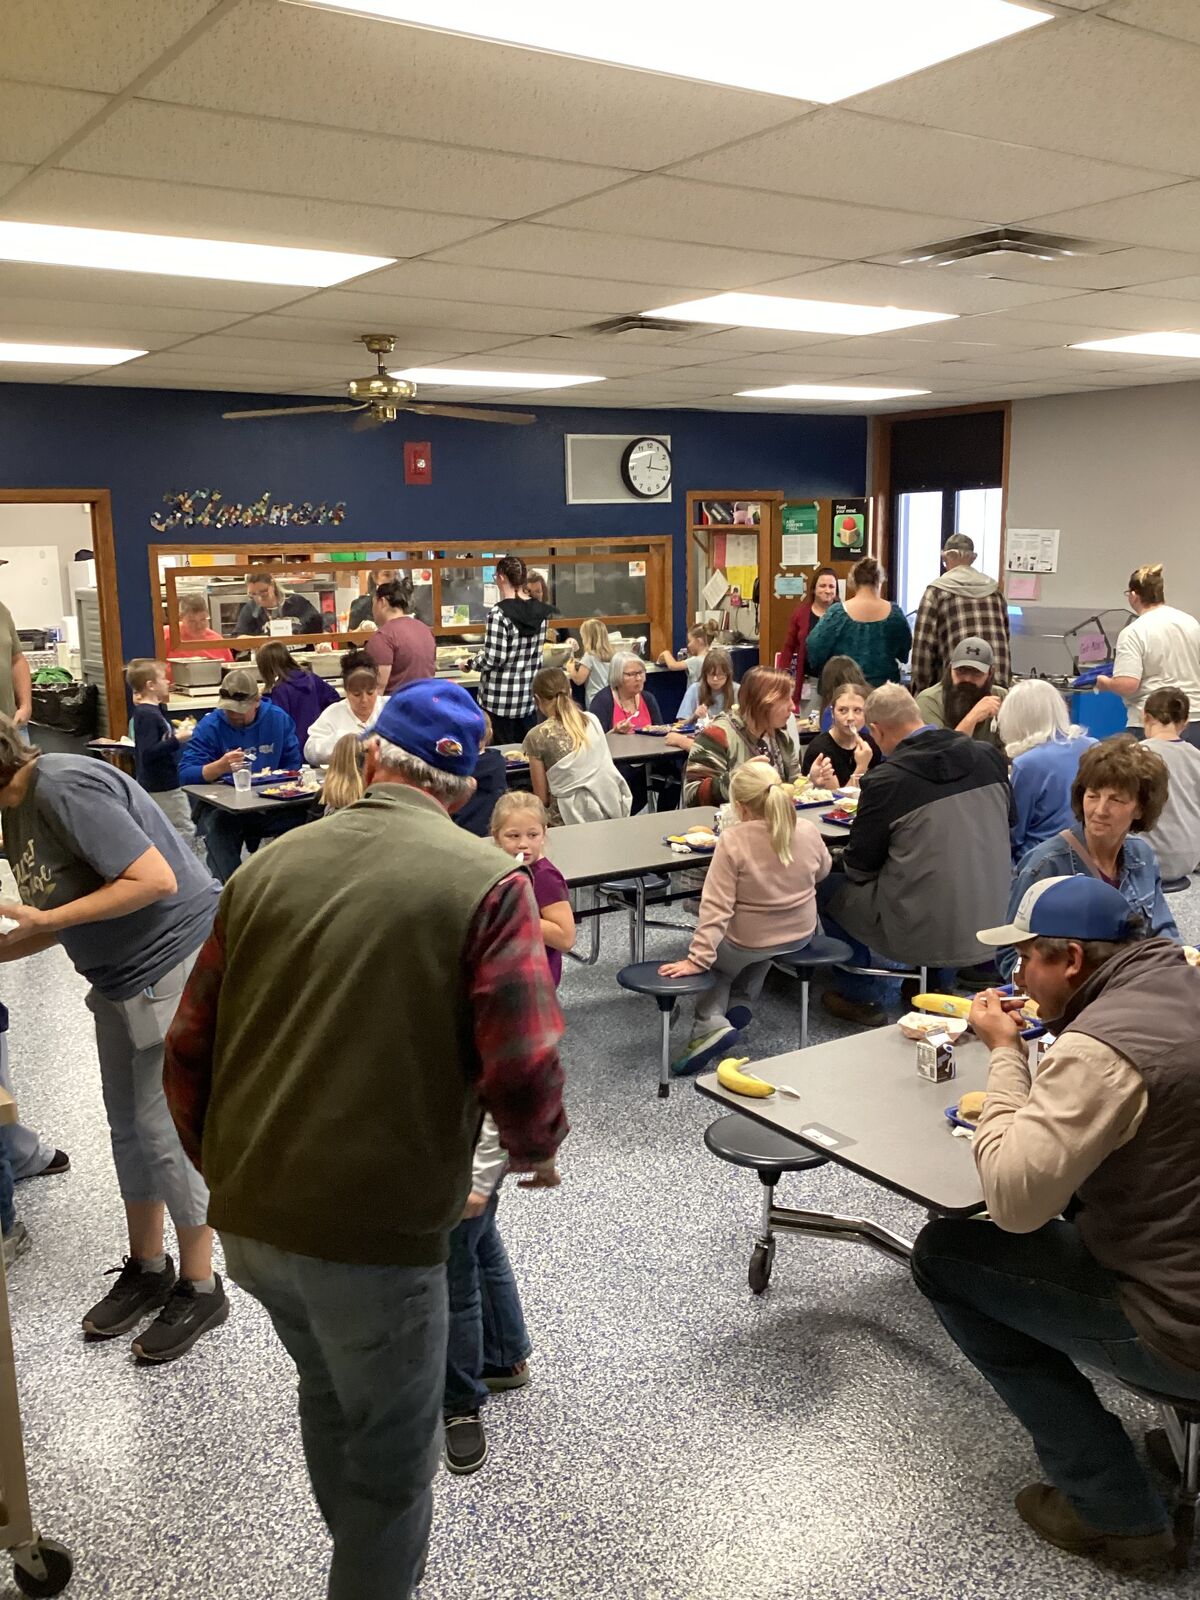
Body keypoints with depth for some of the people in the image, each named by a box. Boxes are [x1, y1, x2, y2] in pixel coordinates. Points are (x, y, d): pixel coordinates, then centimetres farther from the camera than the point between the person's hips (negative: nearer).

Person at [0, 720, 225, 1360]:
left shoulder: (64, 788, -22)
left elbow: (156, 879, -28)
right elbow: (61, 920, 12)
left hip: (177, 960, -9)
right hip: (122, 972, 10)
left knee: (164, 1128, -2)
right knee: (127, 1122, 16)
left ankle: (200, 1289, 15)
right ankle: (147, 1267, 33)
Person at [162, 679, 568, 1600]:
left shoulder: (269, 867, 2)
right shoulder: (487, 882, -11)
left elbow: (188, 1051, 7)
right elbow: (524, 1069, -18)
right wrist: (538, 1149, 4)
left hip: (247, 1220, 6)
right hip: (377, 1228, -6)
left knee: (329, 1392, 31)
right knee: (391, 1460, 17)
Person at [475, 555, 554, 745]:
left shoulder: (499, 613, -16)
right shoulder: (539, 611, 3)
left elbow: (493, 659, -18)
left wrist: (472, 662, 0)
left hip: (500, 698, -6)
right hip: (529, 696, 6)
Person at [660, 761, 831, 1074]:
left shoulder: (733, 840, -27)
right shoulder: (807, 831, -13)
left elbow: (716, 906, -27)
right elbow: (821, 871, 9)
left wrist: (698, 959, -25)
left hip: (747, 944, -5)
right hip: (801, 934, 5)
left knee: (715, 960, 26)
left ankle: (710, 1023, 2)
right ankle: (742, 1002, 28)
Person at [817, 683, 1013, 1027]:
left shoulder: (885, 780, -17)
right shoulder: (988, 756, -2)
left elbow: (859, 868, -7)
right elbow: (1007, 821, 15)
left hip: (924, 931, -6)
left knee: (829, 886, 15)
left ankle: (861, 998, 26)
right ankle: (939, 982, 41)